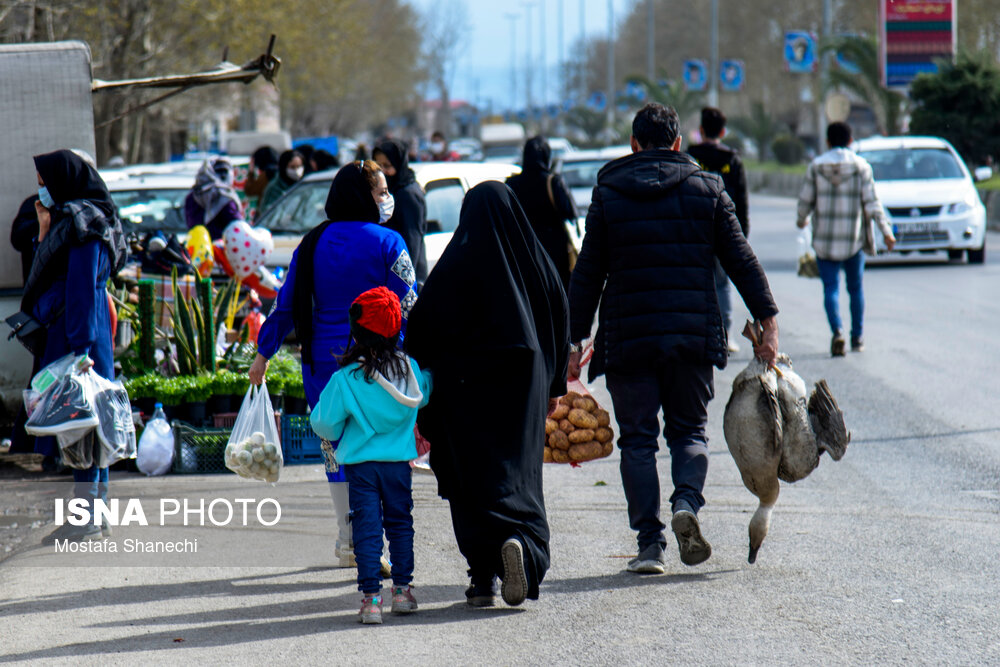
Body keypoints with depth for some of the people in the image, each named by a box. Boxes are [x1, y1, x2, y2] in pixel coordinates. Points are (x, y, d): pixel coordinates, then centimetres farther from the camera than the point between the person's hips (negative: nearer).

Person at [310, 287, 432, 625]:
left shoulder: (345, 379, -14)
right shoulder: (411, 369, -5)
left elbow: (324, 423, -7)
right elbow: (425, 396, 14)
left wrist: (336, 437, 14)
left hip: (360, 463, -2)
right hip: (399, 462, 3)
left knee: (367, 527, 2)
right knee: (399, 522, 16)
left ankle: (371, 596, -3)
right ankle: (402, 590, 19)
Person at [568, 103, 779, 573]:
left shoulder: (607, 194, 5)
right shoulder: (706, 188, 6)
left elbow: (587, 276, 4)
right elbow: (742, 261, 3)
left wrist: (575, 342, 8)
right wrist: (768, 323, 6)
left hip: (627, 339, -1)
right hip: (693, 337, 1)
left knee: (637, 438, 6)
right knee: (689, 430, 14)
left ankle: (650, 542, 1)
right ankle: (686, 502, -14)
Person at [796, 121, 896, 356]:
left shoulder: (816, 165, -1)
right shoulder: (861, 166, -3)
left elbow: (806, 200, 3)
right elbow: (871, 201, -8)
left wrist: (802, 220, 23)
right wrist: (886, 231, -6)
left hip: (824, 240, 0)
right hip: (853, 239, 0)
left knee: (830, 287, 0)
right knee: (856, 287, 14)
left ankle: (837, 330, -22)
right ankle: (857, 337, 19)